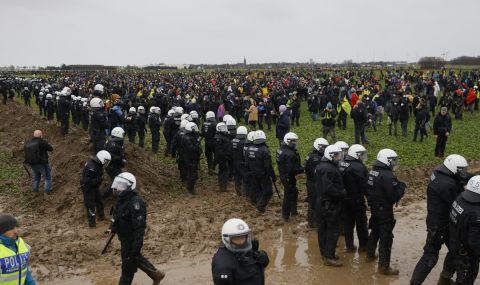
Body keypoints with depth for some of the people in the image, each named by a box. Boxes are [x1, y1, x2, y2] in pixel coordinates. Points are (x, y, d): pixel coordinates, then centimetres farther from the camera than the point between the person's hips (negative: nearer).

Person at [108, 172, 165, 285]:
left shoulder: (135, 203, -30)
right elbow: (117, 215, 17)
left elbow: (139, 227, -29)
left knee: (128, 266, 8)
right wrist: (112, 228, 3)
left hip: (131, 240, -10)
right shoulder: (121, 198, 0)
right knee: (136, 259, 26)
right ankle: (156, 274, 42)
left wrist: (137, 246, -29)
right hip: (124, 237, 10)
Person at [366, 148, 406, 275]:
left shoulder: (372, 172, 1)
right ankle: (384, 266, 7)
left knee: (375, 231, 25)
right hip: (385, 209, -8)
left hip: (374, 207, 8)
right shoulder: (388, 176, -26)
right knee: (386, 237, 1)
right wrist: (401, 186, -7)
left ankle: (370, 255, 41)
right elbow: (394, 197, -25)